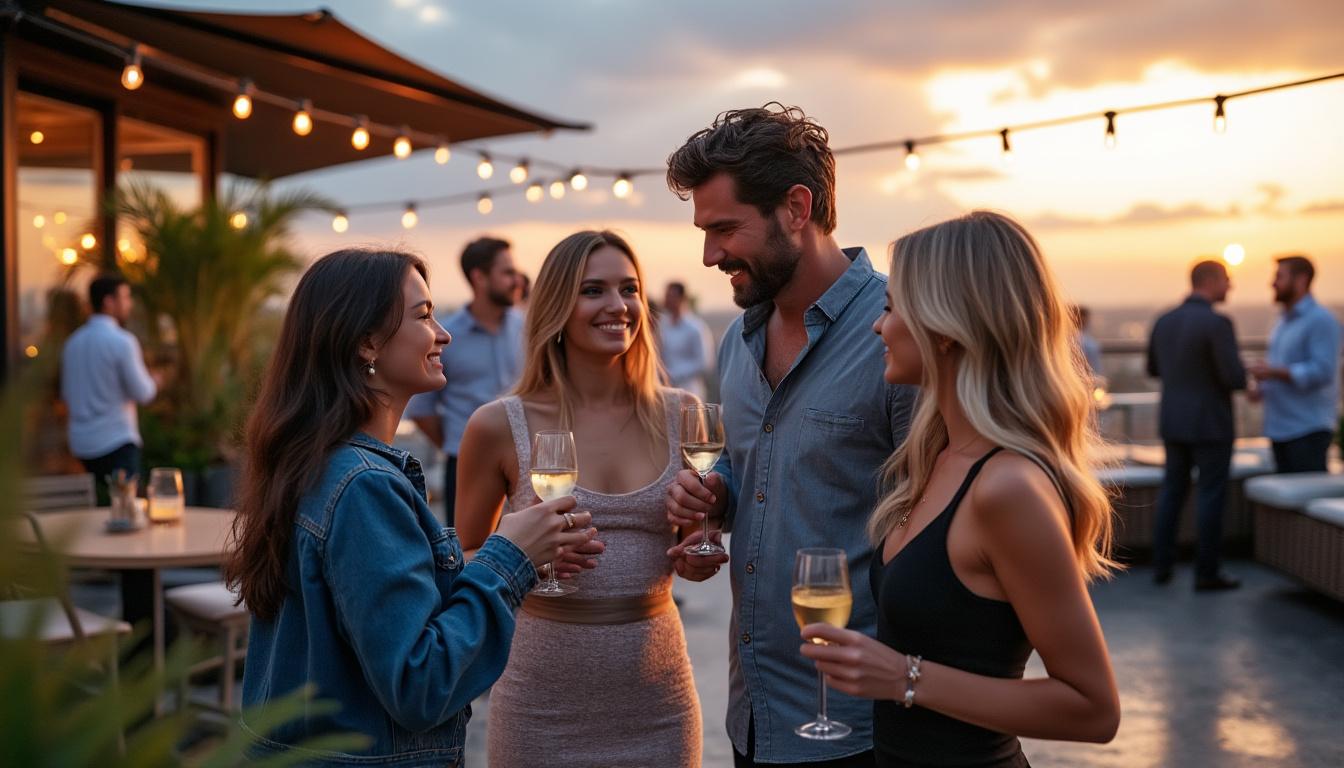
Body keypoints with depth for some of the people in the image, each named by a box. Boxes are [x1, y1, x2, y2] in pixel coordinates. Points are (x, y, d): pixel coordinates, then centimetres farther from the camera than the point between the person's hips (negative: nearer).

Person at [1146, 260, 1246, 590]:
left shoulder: (1164, 321, 4)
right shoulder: (1217, 323, -18)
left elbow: (1154, 369, 17)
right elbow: (1234, 378, -20)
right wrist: (1240, 376, 4)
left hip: (1173, 422, 6)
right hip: (1210, 424, -6)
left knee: (1173, 491, 16)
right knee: (1212, 496, 3)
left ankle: (1162, 565, 15)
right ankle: (1207, 572, 6)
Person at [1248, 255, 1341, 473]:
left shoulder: (1320, 320, -9)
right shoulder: (1283, 322, 18)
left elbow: (1322, 371, -19)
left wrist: (1274, 372, -20)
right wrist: (1262, 388, 7)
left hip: (1308, 429, -8)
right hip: (1280, 428, 8)